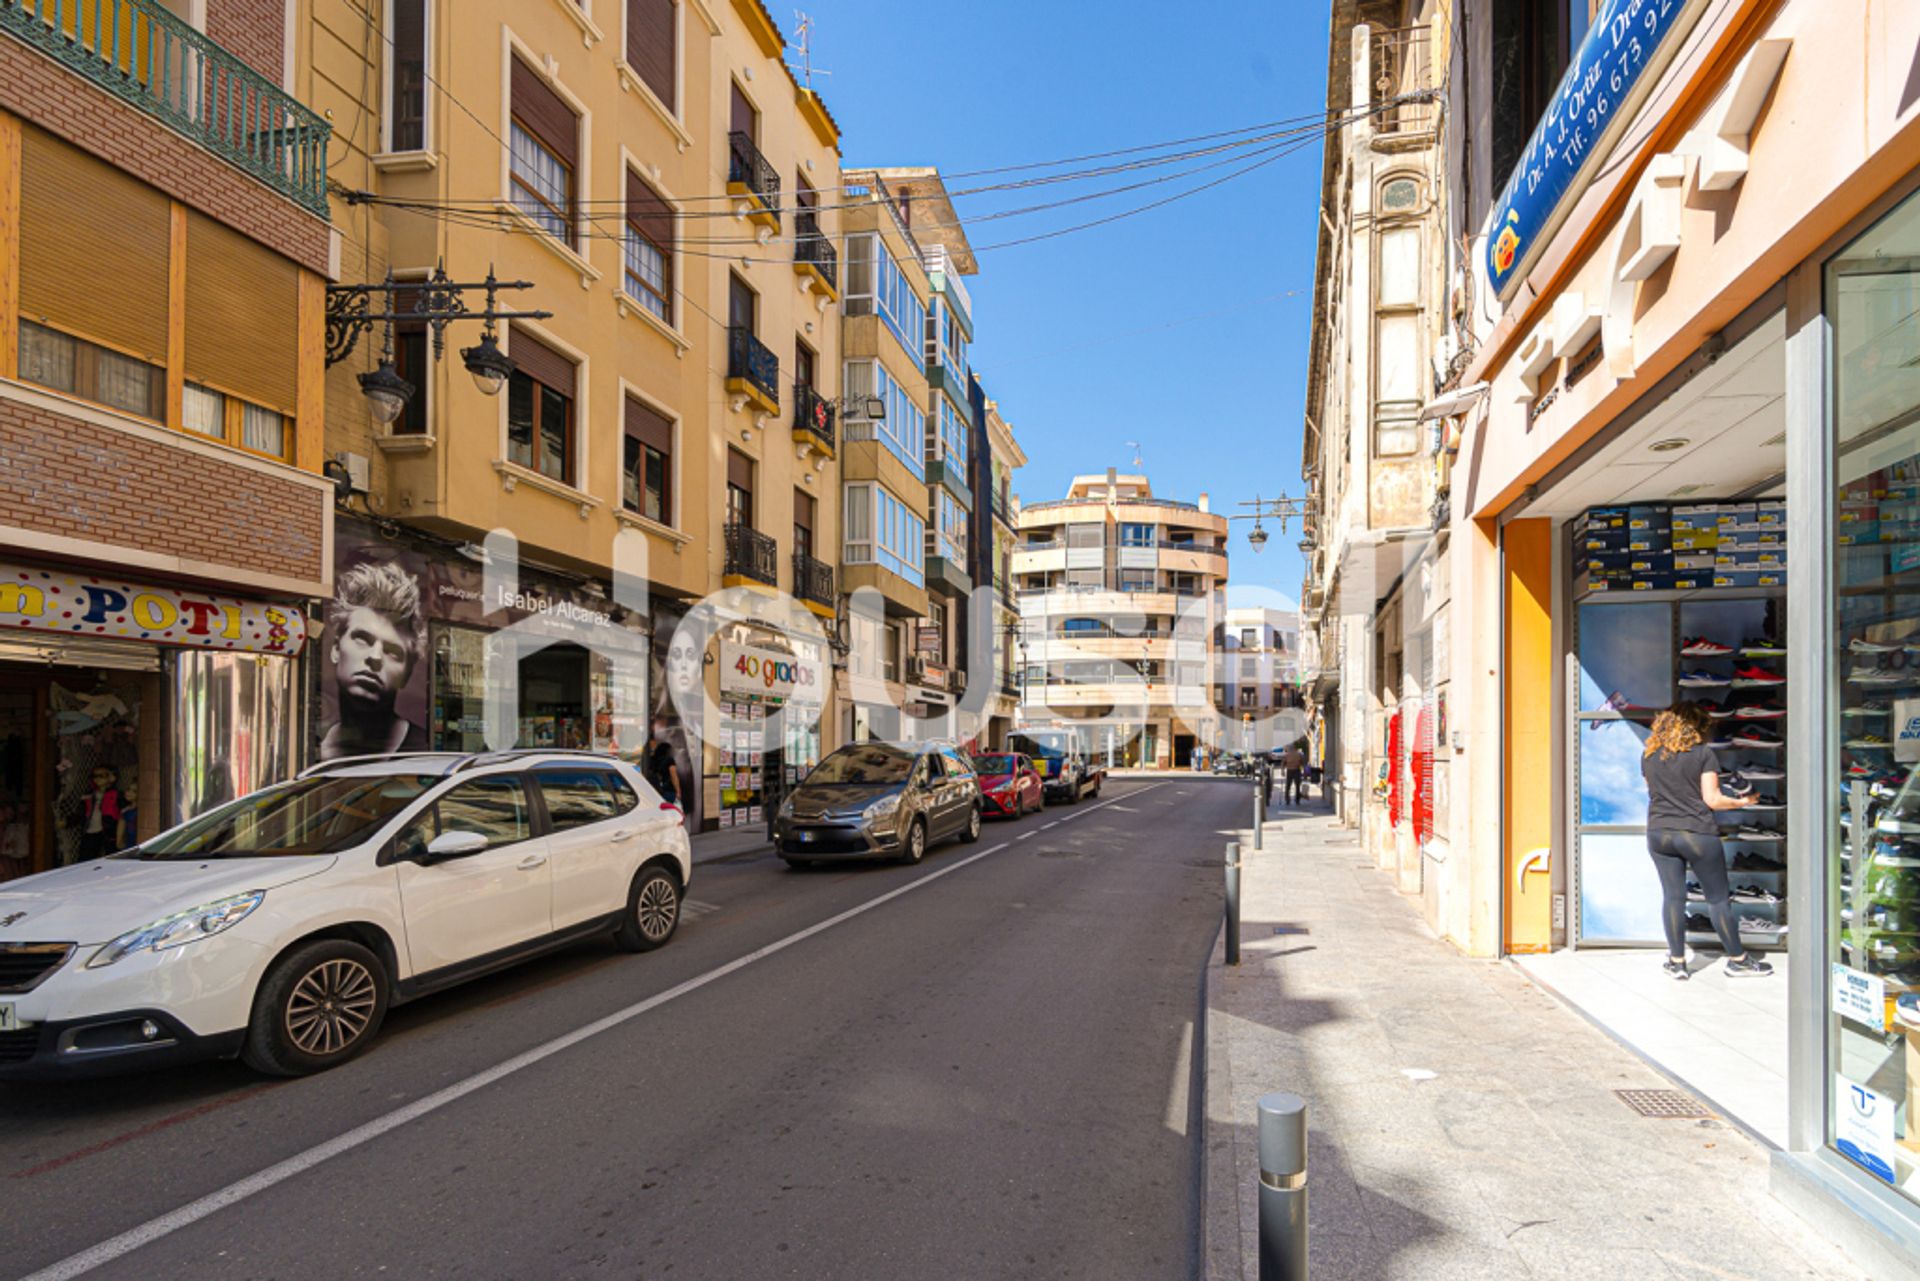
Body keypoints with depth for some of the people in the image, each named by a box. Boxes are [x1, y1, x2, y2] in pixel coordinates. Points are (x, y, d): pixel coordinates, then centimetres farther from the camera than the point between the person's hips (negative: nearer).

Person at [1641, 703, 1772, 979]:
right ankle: (1737, 959, 19)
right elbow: (1712, 799, -8)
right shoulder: (1703, 753, -7)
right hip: (1697, 834, -3)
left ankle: (1677, 961, 14)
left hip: (1659, 834, 4)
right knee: (1717, 898, 8)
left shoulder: (1649, 755, 6)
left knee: (1672, 896, 9)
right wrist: (1741, 802, 7)